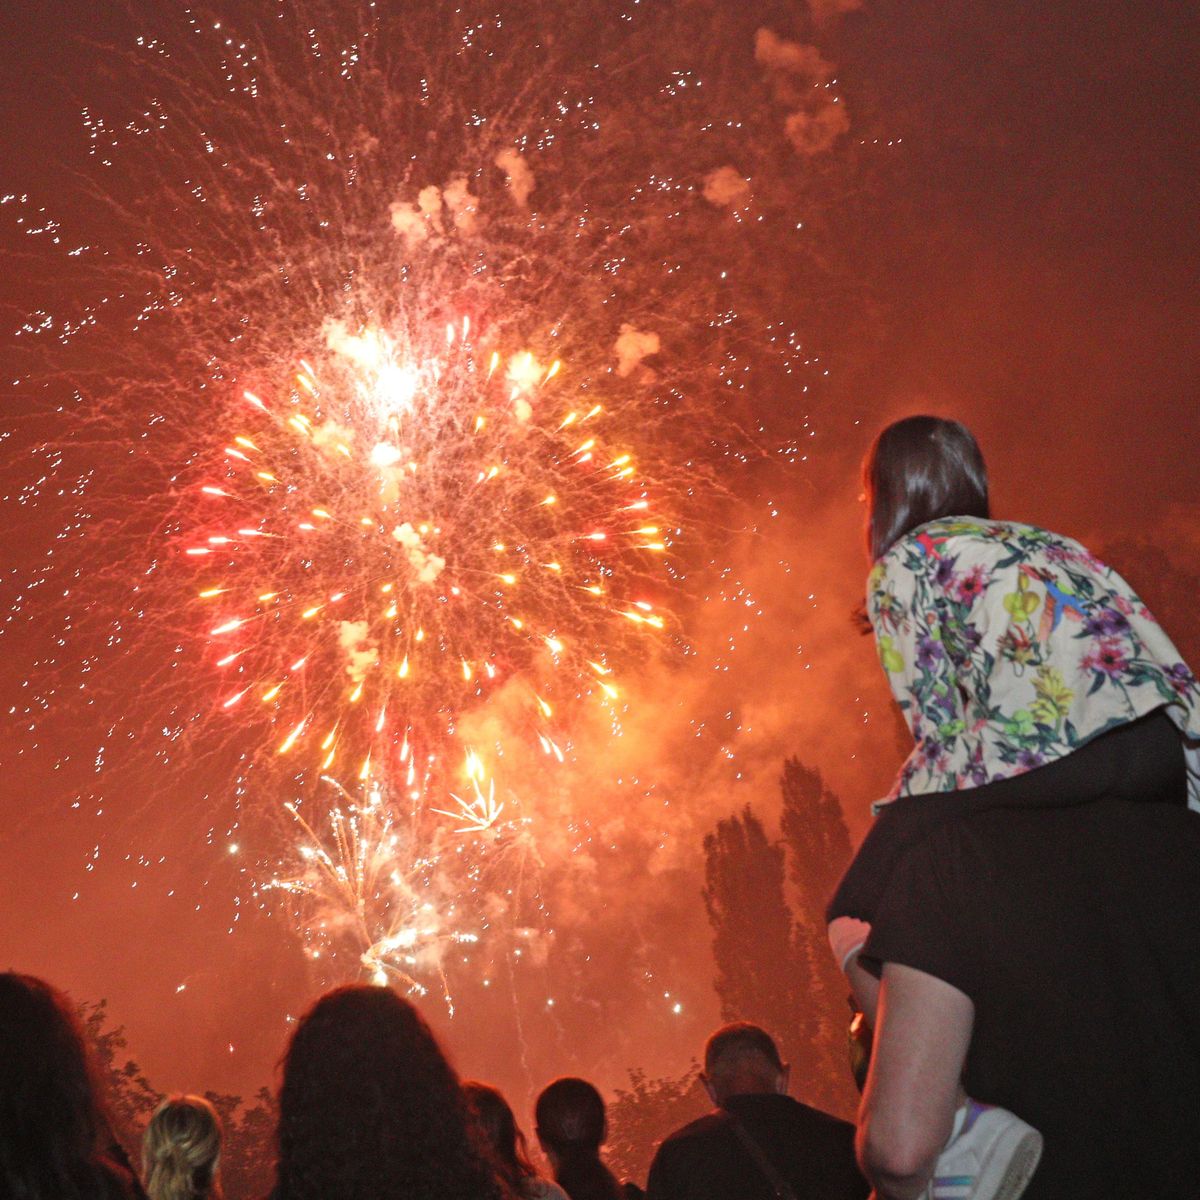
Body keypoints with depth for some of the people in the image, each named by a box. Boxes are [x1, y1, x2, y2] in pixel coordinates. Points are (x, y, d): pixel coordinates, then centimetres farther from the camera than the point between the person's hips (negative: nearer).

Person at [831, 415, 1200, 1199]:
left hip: (1046, 769, -7)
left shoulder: (904, 564, 12)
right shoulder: (1048, 544, 31)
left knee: (869, 919, 5)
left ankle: (957, 1132, -12)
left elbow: (940, 728, 3)